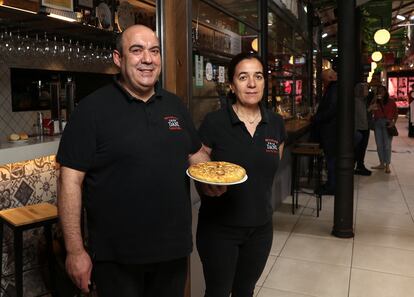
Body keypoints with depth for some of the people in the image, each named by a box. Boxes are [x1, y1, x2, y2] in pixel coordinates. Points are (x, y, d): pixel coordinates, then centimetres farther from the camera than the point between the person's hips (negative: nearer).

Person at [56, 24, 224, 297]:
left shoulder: (175, 105, 6)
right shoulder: (93, 108, -10)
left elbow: (196, 153, 15)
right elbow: (71, 180, -11)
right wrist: (75, 250, -12)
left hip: (174, 247, 5)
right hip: (116, 255, -4)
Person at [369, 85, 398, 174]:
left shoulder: (390, 101, 4)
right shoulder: (375, 101, 9)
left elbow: (396, 112, 5)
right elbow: (371, 111, -4)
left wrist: (394, 122, -8)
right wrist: (375, 101, -9)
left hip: (387, 124, -3)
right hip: (377, 123, 3)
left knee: (387, 145, -4)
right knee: (379, 145, 6)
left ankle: (387, 165, 0)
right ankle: (382, 164, 15)